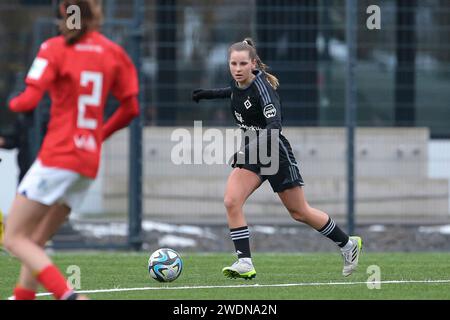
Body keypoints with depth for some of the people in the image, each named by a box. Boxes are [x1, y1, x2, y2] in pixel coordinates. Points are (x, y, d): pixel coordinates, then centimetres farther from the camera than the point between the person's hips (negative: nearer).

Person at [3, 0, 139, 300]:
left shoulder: (56, 48, -7)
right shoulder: (114, 53, 8)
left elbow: (30, 100, -15)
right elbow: (130, 108, 10)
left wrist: (13, 104, 8)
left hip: (57, 157, -7)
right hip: (89, 163, 7)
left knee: (14, 238, -3)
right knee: (36, 241, 17)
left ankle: (69, 296, -21)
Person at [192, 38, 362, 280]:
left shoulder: (261, 86, -26)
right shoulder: (238, 82, -3)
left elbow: (274, 125, -37)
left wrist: (251, 148, -49)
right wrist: (210, 94, 20)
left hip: (275, 153, -7)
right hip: (251, 152, 7)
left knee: (300, 212, 7)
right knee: (231, 201, -15)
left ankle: (348, 244, 29)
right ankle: (245, 263, -13)